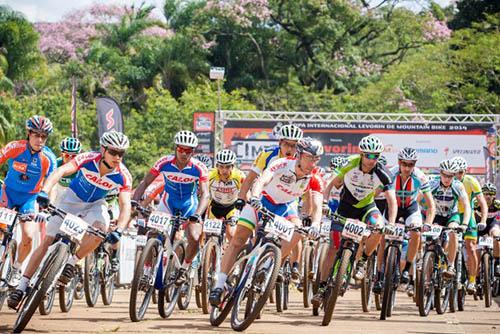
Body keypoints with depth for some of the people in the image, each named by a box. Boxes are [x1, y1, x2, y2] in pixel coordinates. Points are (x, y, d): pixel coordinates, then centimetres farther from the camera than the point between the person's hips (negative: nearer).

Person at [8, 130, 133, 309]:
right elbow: (60, 171, -41)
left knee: (100, 228, -32)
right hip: (71, 199, -1)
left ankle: (71, 264, -10)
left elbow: (125, 206, -30)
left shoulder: (123, 176, -25)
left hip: (95, 204, 1)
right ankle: (21, 287, 0)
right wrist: (44, 192, -58)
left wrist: (118, 230, -48)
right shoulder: (88, 159, -29)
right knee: (47, 242, -6)